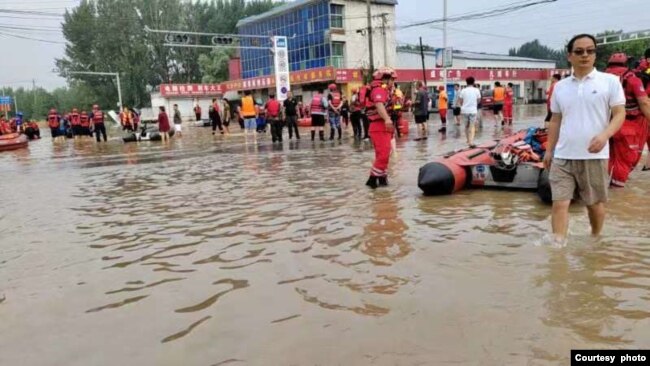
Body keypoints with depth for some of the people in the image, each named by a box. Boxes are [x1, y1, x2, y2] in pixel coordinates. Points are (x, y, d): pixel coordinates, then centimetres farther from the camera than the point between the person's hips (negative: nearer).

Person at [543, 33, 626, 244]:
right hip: (563, 156, 2)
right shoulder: (560, 86, 10)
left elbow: (620, 114, -3)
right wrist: (549, 150, 13)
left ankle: (595, 240, 32)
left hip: (594, 156, -2)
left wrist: (605, 135, -21)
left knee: (595, 203, 12)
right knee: (559, 203, -3)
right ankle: (558, 246, 0)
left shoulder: (610, 81, 1)